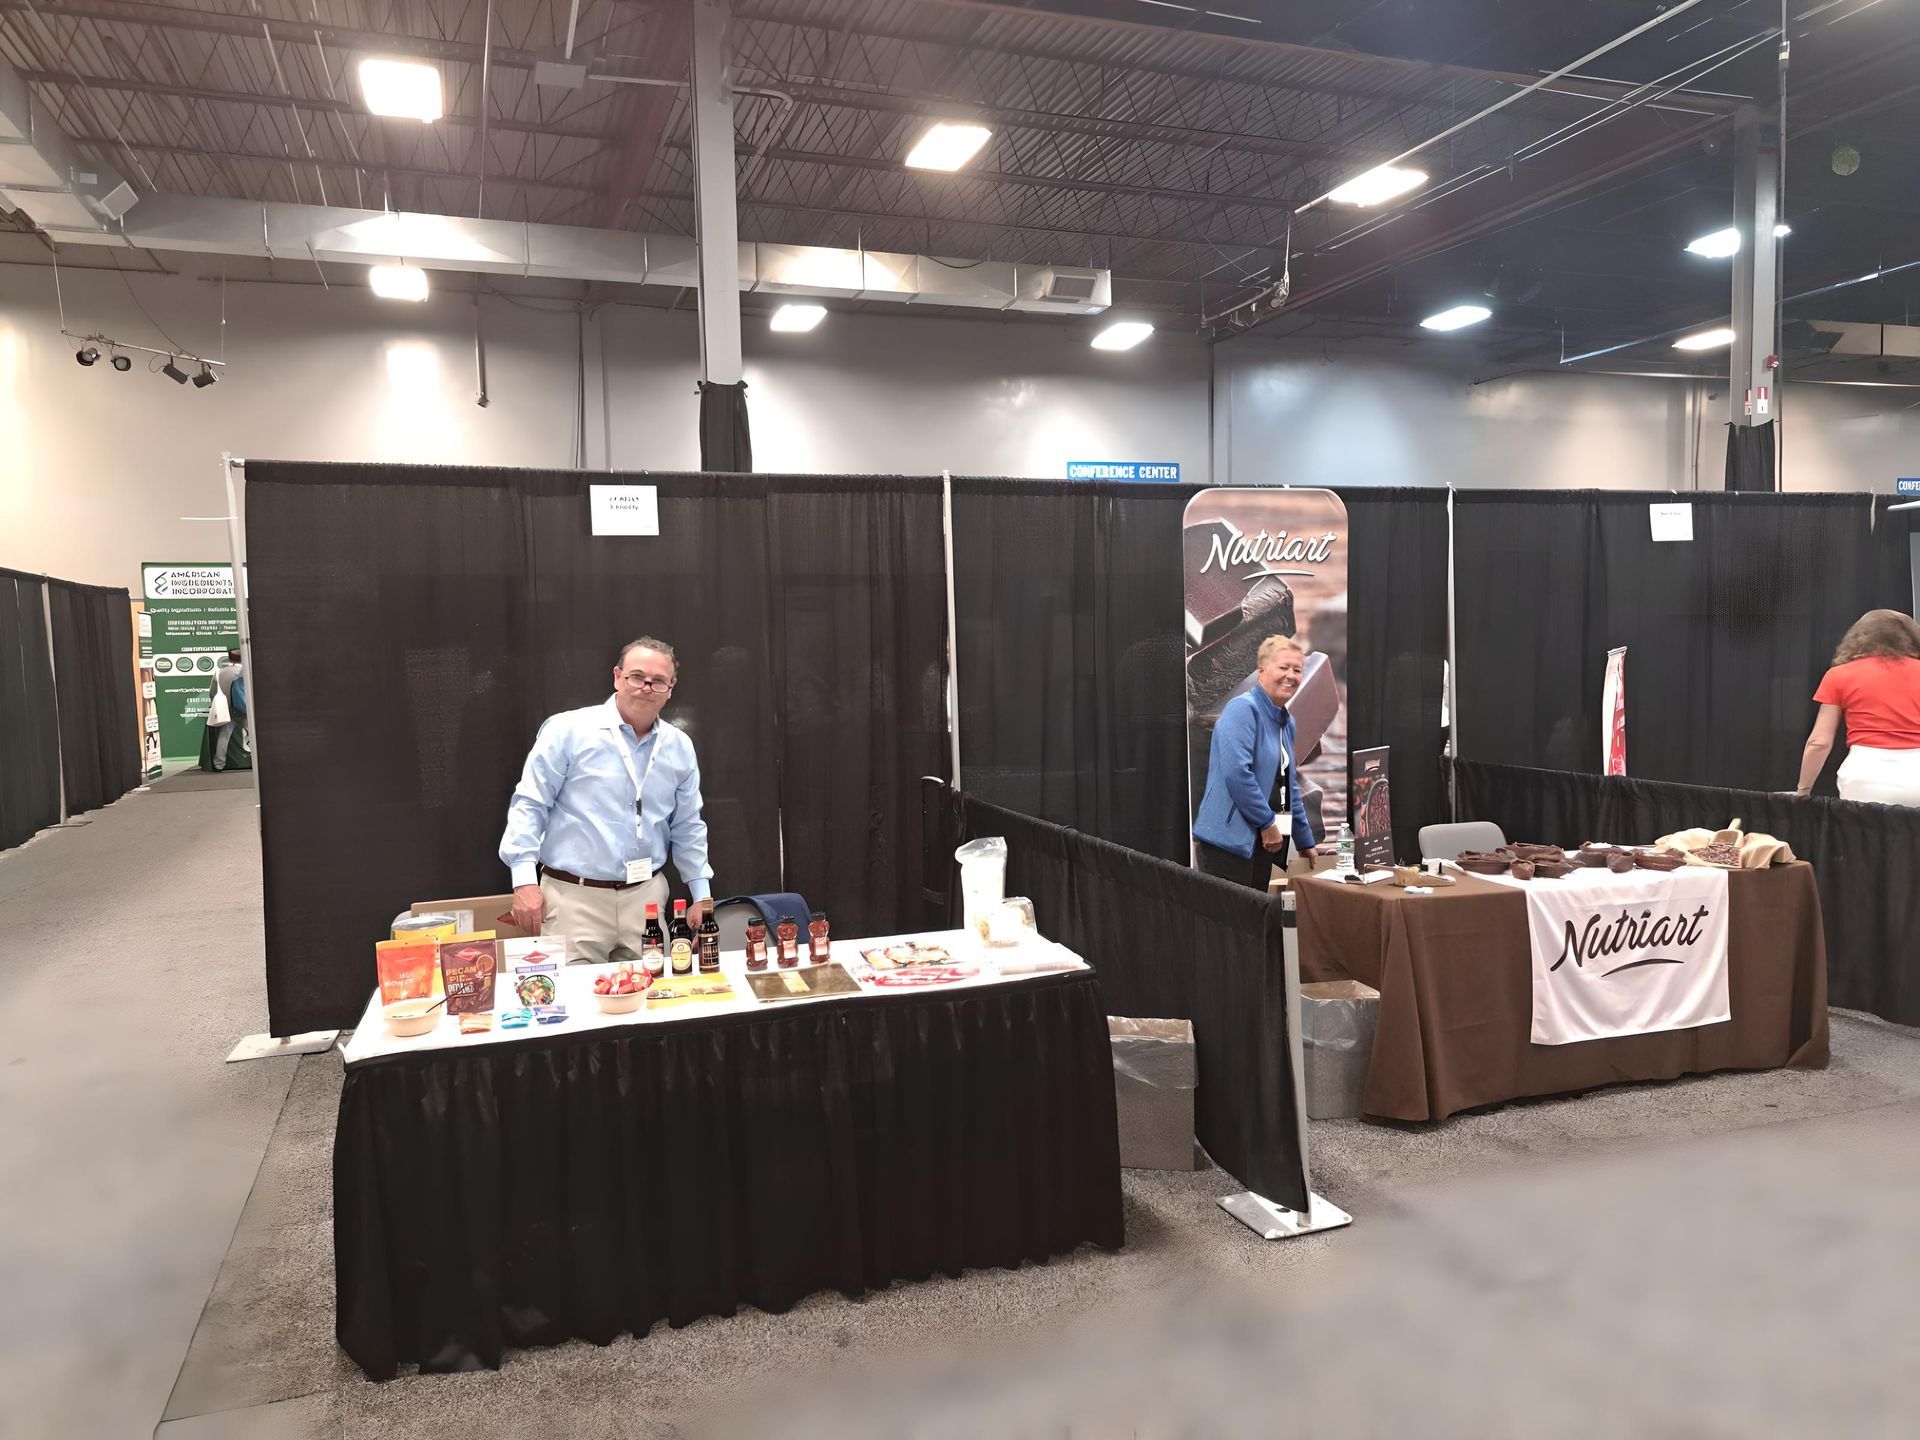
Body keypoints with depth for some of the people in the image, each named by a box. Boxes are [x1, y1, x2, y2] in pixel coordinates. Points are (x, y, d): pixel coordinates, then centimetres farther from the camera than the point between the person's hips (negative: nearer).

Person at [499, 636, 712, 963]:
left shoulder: (679, 747, 8)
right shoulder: (568, 730, -6)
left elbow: (687, 828, 16)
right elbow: (529, 804, -4)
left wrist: (702, 894, 14)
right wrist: (525, 880, -11)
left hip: (646, 898, 4)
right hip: (574, 896, -4)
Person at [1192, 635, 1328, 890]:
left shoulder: (1287, 723, 18)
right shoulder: (1243, 709, -11)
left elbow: (1290, 787, 25)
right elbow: (1236, 772, -22)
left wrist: (1306, 843, 25)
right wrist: (1268, 823, -16)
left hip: (1264, 843, 9)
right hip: (1229, 842, -9)